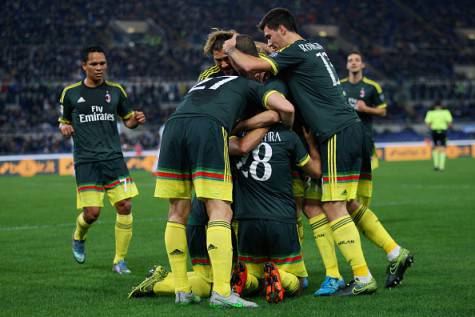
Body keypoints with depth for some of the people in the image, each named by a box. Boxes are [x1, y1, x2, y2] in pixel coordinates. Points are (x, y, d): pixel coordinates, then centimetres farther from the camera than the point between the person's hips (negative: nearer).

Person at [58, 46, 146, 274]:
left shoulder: (116, 91, 9)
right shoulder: (71, 93, 5)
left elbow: (127, 120, 18)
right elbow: (64, 123, 16)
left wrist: (136, 120, -5)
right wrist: (65, 129, -7)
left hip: (113, 158, 2)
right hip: (86, 161, -2)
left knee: (125, 206, -11)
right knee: (92, 212, -10)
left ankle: (119, 260, 3)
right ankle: (79, 238, 26)